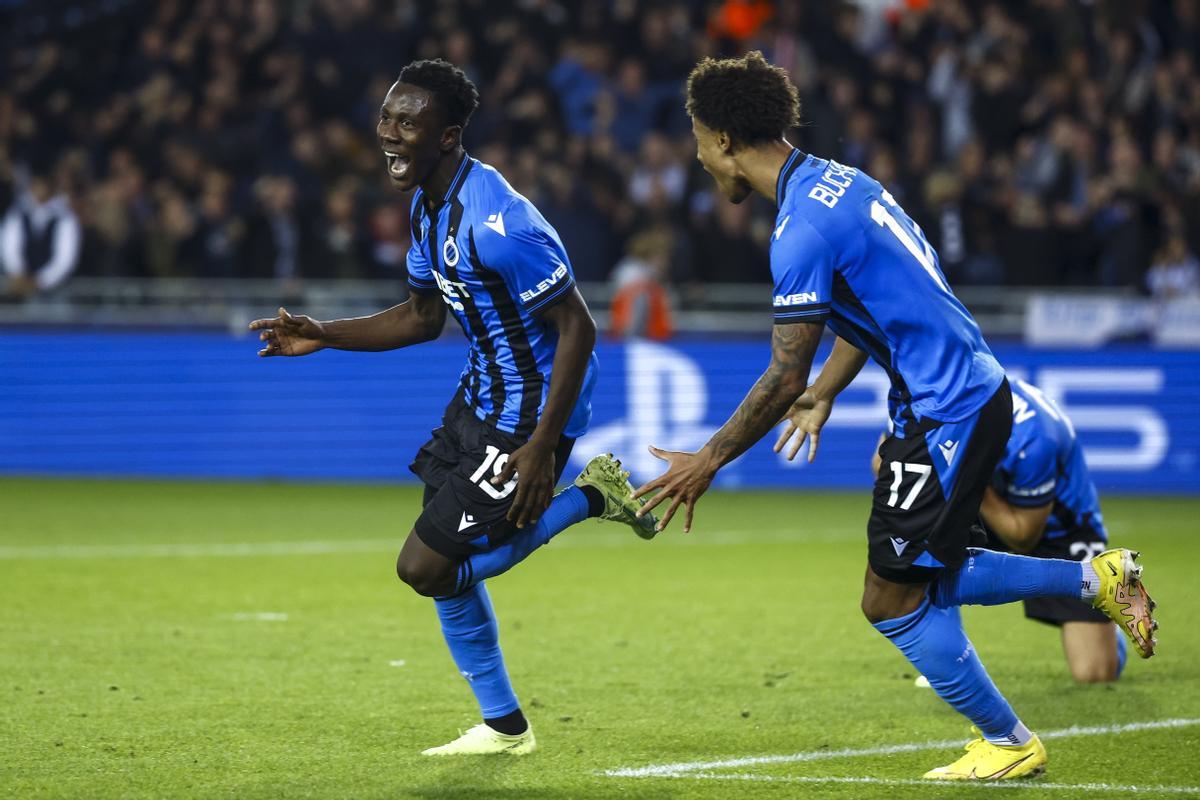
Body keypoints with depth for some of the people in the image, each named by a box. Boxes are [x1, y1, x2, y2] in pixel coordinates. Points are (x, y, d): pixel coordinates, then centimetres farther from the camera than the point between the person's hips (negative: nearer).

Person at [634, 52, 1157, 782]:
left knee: (896, 601, 0)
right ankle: (1096, 579, 20)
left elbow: (784, 378, -18)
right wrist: (823, 395, 20)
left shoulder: (803, 232, -21)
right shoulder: (838, 180, 9)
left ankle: (1011, 745, 11)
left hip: (947, 414, -10)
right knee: (922, 580, 19)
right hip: (976, 390, 10)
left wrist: (708, 462, -8)